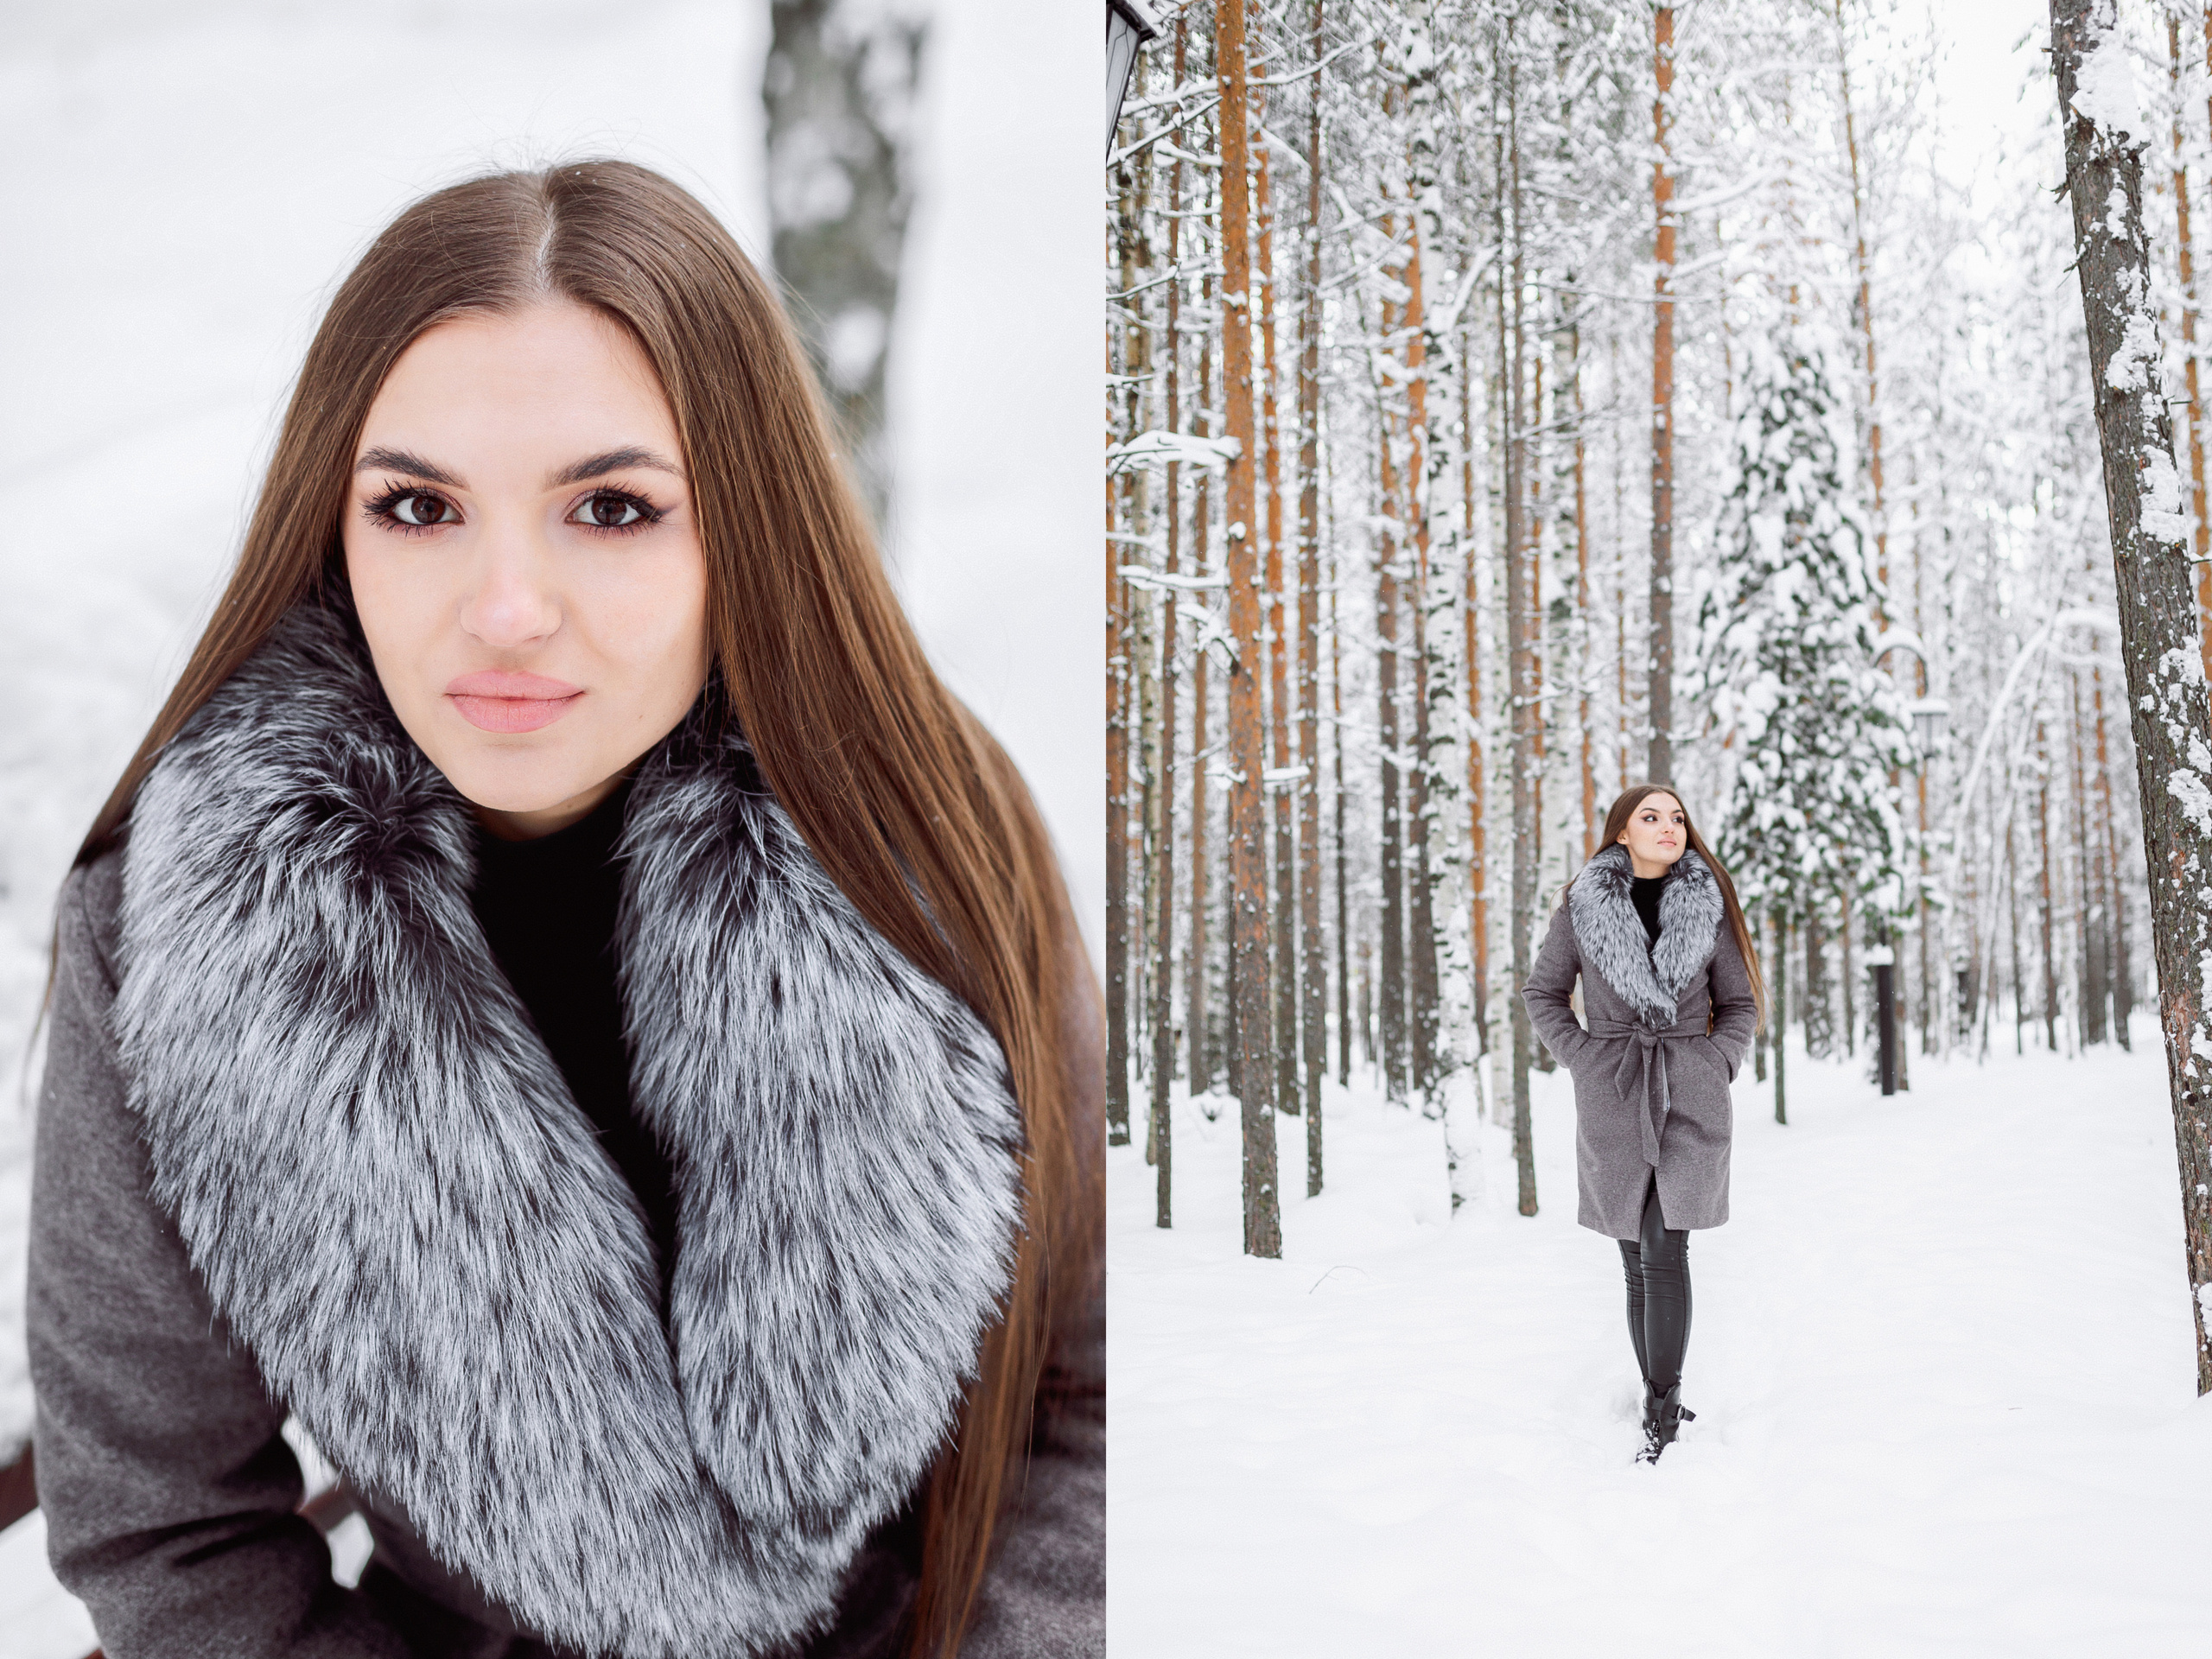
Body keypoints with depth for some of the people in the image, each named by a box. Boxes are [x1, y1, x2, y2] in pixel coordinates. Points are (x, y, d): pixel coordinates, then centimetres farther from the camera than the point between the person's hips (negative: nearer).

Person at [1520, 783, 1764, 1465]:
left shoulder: (1709, 904, 3)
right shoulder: (1583, 906, 1)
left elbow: (1738, 1002, 13)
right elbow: (1542, 992, 11)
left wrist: (1716, 1068, -1)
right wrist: (1583, 1060, 1)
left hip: (1691, 1097, -1)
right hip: (1614, 1100, 1)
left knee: (1664, 1251, -12)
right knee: (1639, 1261, 6)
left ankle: (1661, 1411, -6)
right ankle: (1664, 1404, 17)